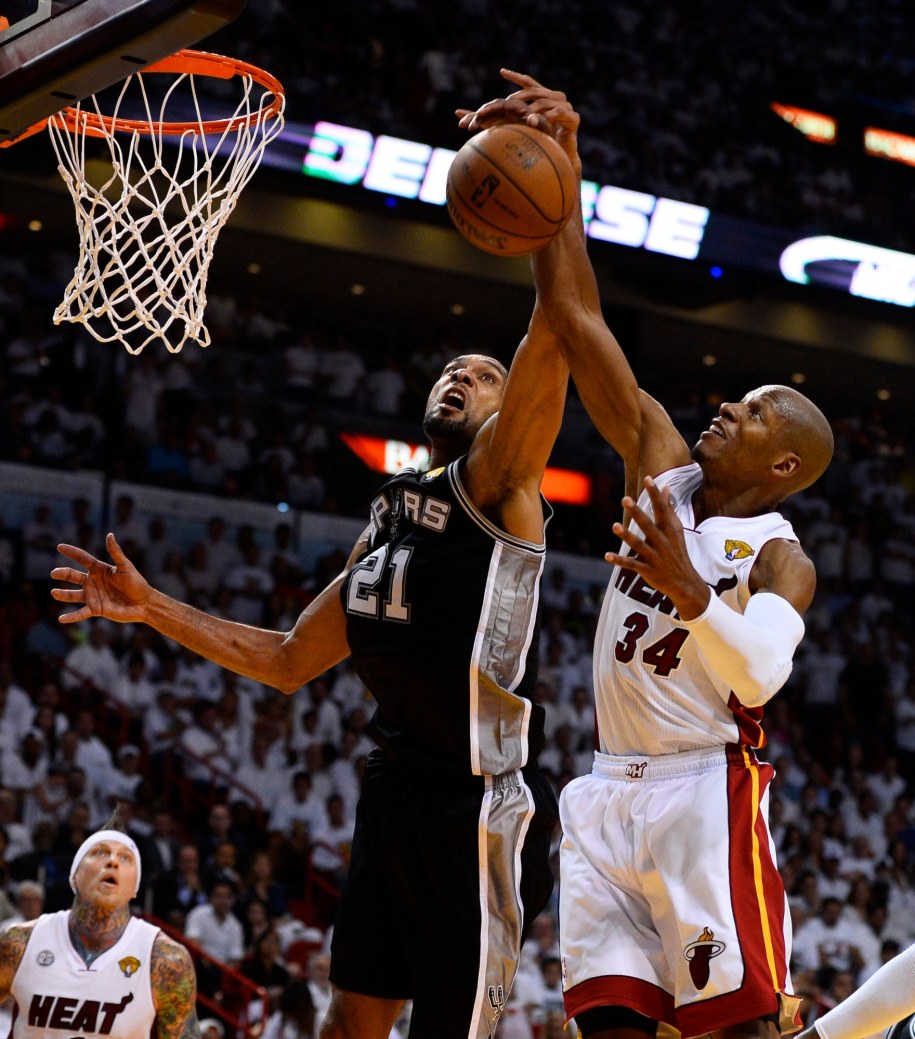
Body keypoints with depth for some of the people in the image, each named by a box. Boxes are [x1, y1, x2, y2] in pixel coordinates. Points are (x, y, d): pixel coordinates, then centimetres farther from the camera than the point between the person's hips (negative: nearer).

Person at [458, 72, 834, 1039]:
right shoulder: (661, 462, 11)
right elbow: (580, 325, 6)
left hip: (706, 790, -6)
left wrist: (688, 590, -41)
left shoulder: (779, 558, -4)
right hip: (611, 789, 6)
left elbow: (759, 672, -24)